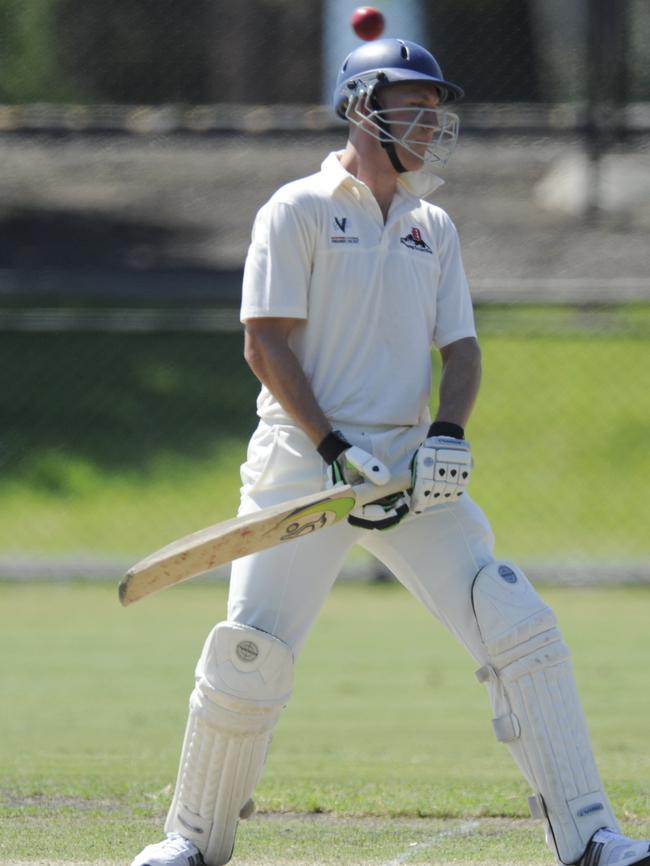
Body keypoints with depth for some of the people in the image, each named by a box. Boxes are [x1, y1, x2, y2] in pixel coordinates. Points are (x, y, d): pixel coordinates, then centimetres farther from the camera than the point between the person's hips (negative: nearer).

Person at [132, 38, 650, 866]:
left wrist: (448, 432, -8)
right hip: (302, 461, -4)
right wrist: (335, 449, -17)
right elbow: (265, 342, -8)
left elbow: (460, 348, 13)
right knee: (249, 655, -10)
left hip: (408, 462, 4)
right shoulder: (298, 210, -1)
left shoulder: (433, 229, 15)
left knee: (519, 626, -9)